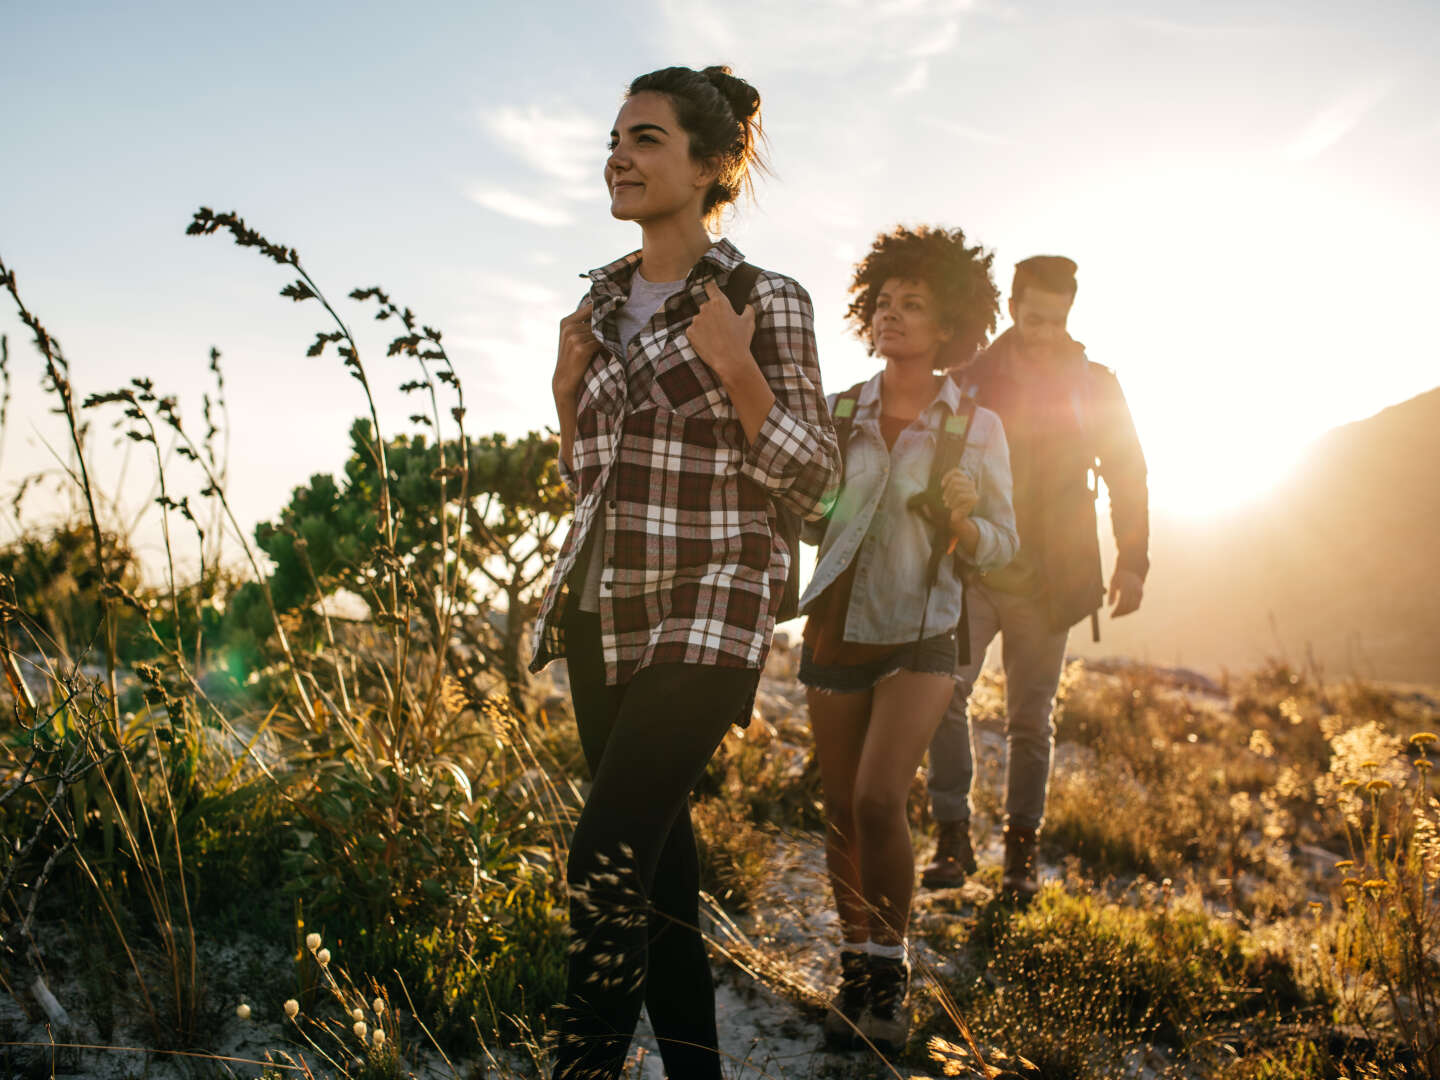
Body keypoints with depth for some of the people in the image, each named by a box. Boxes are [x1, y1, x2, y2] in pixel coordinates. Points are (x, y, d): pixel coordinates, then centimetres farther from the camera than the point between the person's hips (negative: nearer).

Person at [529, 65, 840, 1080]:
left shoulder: (764, 302, -6)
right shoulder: (604, 302, 12)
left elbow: (810, 480, -6)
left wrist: (737, 369, -17)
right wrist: (568, 386, 3)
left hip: (705, 613, -6)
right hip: (604, 610, 6)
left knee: (608, 857, -16)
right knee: (654, 847, 10)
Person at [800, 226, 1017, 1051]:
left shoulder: (976, 427, -4)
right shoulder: (838, 415, 1)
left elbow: (1002, 544, -1)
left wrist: (962, 522, -22)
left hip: (918, 640, -3)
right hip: (836, 632, 3)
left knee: (879, 801, -18)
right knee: (843, 812, 6)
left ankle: (892, 971, 2)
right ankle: (858, 967, 25)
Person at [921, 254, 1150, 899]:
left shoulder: (1094, 386, 6)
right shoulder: (970, 379, 5)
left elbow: (1127, 474, 9)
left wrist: (1132, 561, 1)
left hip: (1045, 582, 0)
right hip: (971, 572, 0)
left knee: (1031, 719, 4)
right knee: (944, 690, -17)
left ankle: (1021, 853, 15)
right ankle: (953, 838, -7)